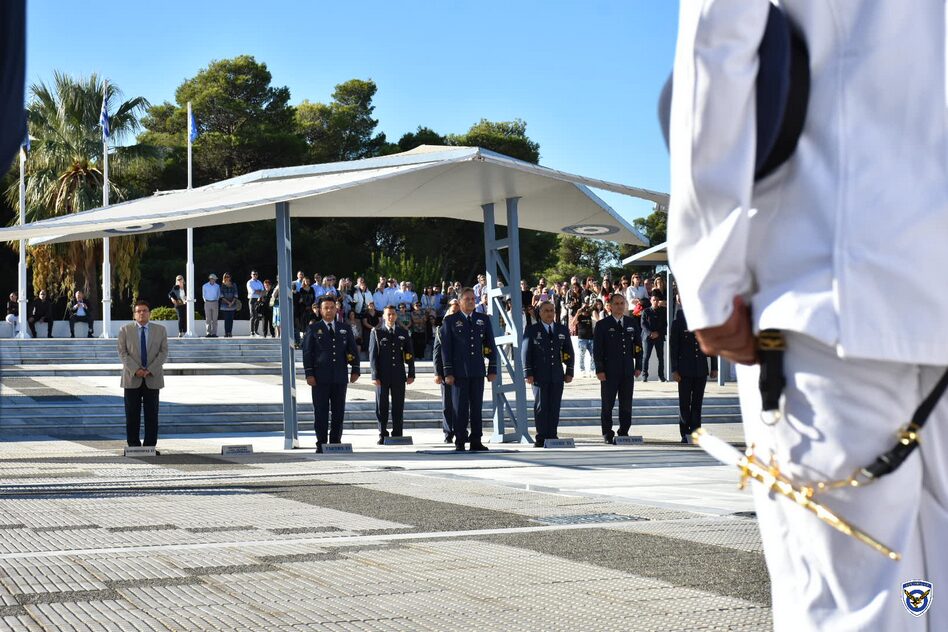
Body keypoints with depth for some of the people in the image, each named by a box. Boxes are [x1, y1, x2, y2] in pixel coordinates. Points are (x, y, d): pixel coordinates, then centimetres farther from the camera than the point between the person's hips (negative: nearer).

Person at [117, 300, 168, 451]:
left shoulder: (160, 330, 8)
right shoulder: (125, 330, 7)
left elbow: (163, 353, 1)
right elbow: (122, 353, 0)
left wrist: (149, 370, -11)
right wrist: (135, 370, -13)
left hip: (152, 378, 1)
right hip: (132, 378, -1)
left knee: (152, 415, 1)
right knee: (132, 415, 0)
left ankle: (150, 446, 5)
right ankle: (133, 445, 6)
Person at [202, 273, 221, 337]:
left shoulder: (217, 286, 6)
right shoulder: (205, 286, 3)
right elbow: (203, 295, 11)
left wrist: (216, 302, 5)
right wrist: (206, 301, 3)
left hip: (215, 303, 1)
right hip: (207, 303, -1)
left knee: (214, 319, -2)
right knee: (208, 319, -3)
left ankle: (214, 333, 0)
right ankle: (208, 333, -1)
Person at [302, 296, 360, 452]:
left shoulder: (345, 330, 14)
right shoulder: (313, 329, 5)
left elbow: (353, 351, 14)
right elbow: (307, 352, 0)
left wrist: (355, 370, 2)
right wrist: (309, 374, -8)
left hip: (340, 378, 3)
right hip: (320, 379, -3)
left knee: (339, 413, 4)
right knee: (321, 413, -2)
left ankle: (335, 443, 11)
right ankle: (321, 444, 2)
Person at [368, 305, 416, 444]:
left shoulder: (403, 332, 9)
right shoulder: (376, 332, 2)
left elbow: (409, 354, 10)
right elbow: (373, 355, -1)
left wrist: (411, 374, 4)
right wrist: (375, 375, -8)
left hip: (398, 375, 2)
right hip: (382, 376, -2)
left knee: (398, 407, 4)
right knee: (382, 407, 2)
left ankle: (397, 435, 11)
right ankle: (382, 435, 10)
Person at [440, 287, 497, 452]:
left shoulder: (483, 320, 12)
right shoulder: (450, 321, 3)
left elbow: (491, 346, 12)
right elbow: (446, 348, 0)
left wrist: (492, 369, 5)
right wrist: (448, 372, -6)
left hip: (477, 371, 3)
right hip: (459, 372, -3)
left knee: (477, 407, 4)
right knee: (460, 408, -2)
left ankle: (476, 441, 8)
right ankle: (460, 442, 3)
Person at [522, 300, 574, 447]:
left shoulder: (563, 330, 12)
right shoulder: (532, 330, 3)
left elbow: (569, 352, 13)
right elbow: (526, 352, 0)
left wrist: (569, 372, 6)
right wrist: (528, 373, -7)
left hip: (557, 375, 3)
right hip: (539, 375, -3)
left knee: (555, 407, 2)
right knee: (541, 406, -3)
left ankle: (552, 436, 8)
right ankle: (541, 438, 1)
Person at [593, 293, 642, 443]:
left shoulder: (632, 324, 11)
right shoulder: (602, 325, 0)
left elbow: (638, 346, 15)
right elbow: (597, 349, -3)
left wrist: (638, 366, 7)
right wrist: (599, 370, -9)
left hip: (628, 371, 3)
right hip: (609, 372, -3)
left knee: (626, 404, 4)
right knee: (607, 404, 0)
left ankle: (624, 432, 13)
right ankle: (607, 434, 7)